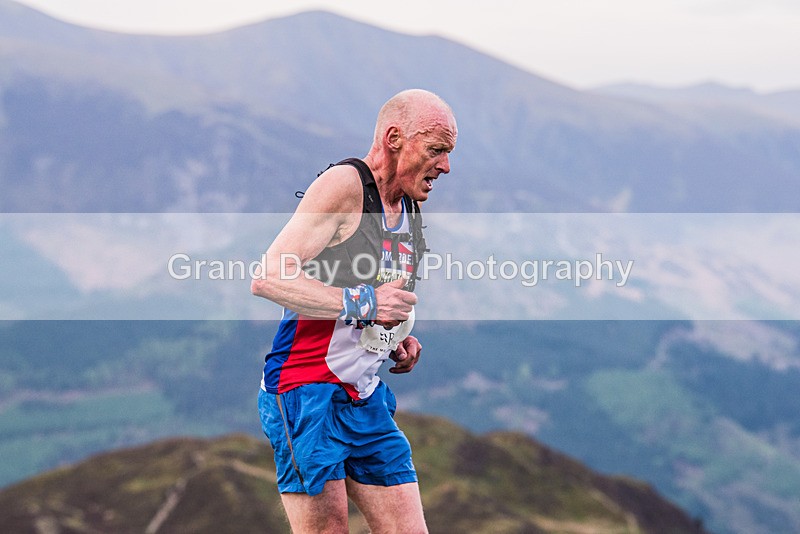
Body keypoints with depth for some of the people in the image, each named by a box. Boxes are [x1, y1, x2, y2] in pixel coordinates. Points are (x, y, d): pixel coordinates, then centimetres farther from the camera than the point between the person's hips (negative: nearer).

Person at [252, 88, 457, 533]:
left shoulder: (410, 210, 15)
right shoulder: (343, 185, -12)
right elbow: (268, 279, -21)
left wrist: (397, 340, 10)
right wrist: (360, 302, -26)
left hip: (368, 398, 8)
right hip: (308, 395, -8)